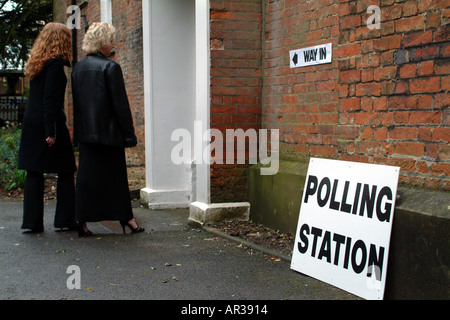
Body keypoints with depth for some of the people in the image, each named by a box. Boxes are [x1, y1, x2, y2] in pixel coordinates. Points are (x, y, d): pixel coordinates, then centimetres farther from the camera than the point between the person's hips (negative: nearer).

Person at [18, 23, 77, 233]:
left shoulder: (37, 63, 15)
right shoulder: (55, 63, -10)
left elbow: (38, 96, 14)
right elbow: (51, 100, -17)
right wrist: (51, 131, -19)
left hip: (31, 123, 8)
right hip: (48, 123, -8)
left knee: (34, 173, 7)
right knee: (65, 172, 4)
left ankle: (32, 222, 8)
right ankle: (65, 219, 8)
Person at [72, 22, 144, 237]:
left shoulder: (78, 67, 9)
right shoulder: (110, 67, -12)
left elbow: (76, 101, 13)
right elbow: (120, 105, -12)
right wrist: (129, 134, -8)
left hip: (85, 131, 6)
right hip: (108, 132, -6)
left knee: (87, 175, 8)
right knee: (115, 176, 6)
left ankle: (83, 222, 7)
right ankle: (126, 217, 18)